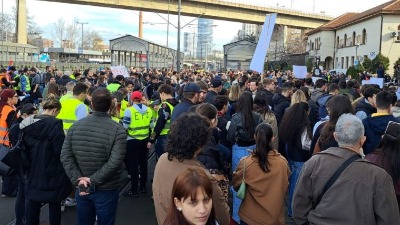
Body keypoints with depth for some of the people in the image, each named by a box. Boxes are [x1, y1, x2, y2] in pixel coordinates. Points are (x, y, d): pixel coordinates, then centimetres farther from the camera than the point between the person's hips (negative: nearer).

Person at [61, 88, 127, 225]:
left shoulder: (75, 126, -1)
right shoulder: (118, 130, -15)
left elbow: (66, 156, -5)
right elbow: (114, 162, -24)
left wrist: (77, 179, -9)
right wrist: (93, 180, -18)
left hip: (82, 188, 4)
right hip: (107, 189, -4)